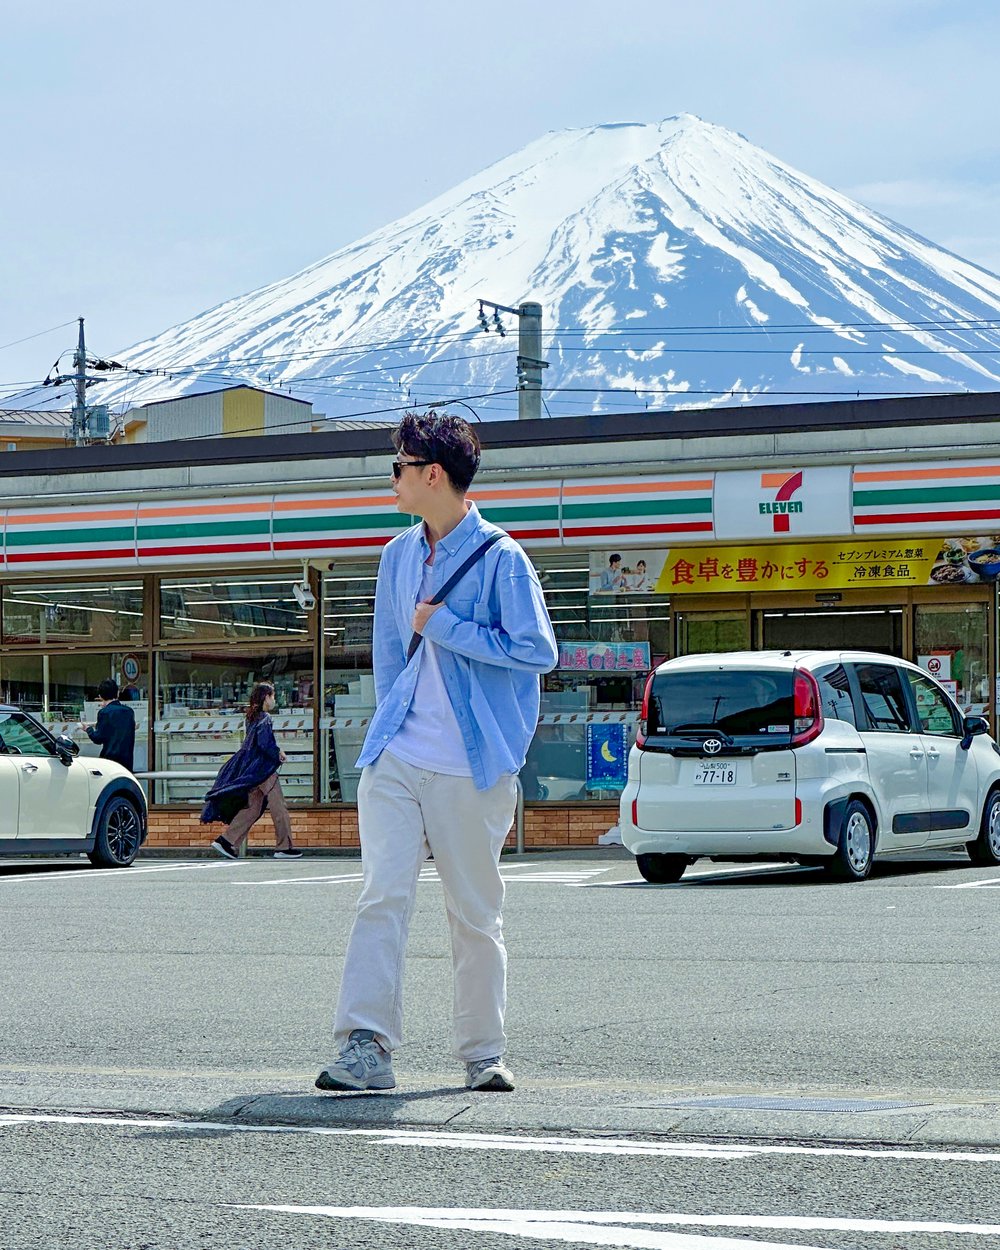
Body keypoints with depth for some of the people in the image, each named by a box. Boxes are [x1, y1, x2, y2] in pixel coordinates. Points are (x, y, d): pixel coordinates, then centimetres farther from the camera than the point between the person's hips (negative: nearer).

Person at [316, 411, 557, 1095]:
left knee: (477, 915, 5)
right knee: (383, 896, -10)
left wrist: (445, 626, -10)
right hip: (396, 758, 4)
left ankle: (483, 1053, 16)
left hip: (472, 769, -4)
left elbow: (538, 652, -12)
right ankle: (365, 1045, -15)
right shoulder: (400, 555, 15)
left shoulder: (500, 557, -5)